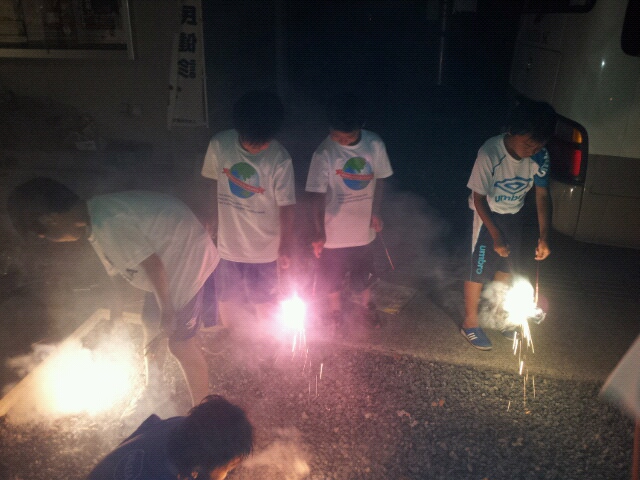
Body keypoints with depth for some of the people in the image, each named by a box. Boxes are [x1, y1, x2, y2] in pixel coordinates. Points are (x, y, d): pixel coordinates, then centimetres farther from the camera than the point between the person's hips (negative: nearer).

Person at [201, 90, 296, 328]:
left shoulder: (280, 159, -21)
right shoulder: (219, 144, -13)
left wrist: (285, 245, -14)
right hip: (227, 240, 3)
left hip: (263, 246, -2)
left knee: (264, 301, 15)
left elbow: (286, 205, -14)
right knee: (225, 297, 20)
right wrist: (215, 215, 9)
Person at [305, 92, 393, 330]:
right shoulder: (324, 153, -23)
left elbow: (379, 179, 1)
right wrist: (318, 232, -26)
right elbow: (317, 194, -21)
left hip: (363, 226, 3)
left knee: (363, 268, 24)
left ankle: (366, 304, 52)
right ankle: (335, 309, 45)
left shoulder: (375, 144, -13)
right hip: (334, 229, -2)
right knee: (332, 273, 17)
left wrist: (376, 212, -1)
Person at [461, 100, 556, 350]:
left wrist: (544, 236, -16)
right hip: (487, 214, -5)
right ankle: (470, 323, 18)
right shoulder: (490, 153, -32)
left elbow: (542, 195, -8)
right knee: (479, 270, -1)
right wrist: (496, 236, -23)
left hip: (514, 214, 5)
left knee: (506, 267, 17)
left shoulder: (540, 156, -18)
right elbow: (479, 198, -23)